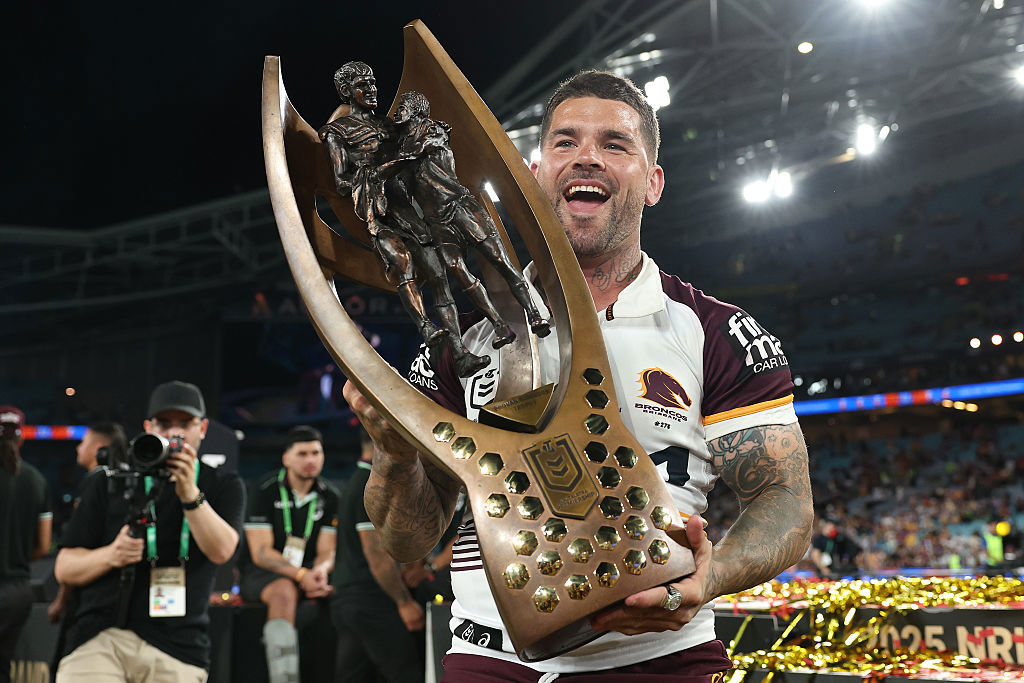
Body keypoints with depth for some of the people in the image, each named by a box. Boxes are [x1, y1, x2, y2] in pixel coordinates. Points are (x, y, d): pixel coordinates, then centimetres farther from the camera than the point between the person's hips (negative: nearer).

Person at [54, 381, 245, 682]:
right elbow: (64, 568, 11)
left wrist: (189, 493, -17)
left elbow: (221, 551, -6)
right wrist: (110, 555, -8)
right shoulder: (111, 483, 14)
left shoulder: (224, 486, 13)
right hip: (98, 640, 0)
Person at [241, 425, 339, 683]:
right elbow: (261, 552, -12)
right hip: (262, 570, -4)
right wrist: (300, 575, -27)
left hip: (308, 569, 4)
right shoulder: (265, 490, -7)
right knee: (285, 591, -36)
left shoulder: (330, 495, 5)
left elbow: (327, 551, 3)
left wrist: (321, 571, -23)